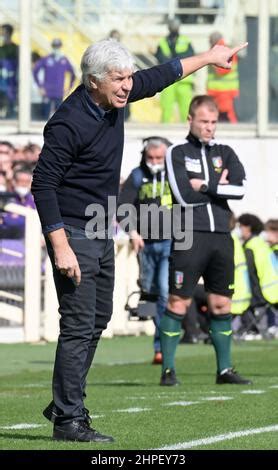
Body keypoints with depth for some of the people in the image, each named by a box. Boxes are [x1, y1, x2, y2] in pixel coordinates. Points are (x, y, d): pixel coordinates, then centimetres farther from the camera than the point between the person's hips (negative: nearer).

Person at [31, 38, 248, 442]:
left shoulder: (115, 99, 1)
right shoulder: (69, 123, -23)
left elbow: (158, 77, 20)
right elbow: (42, 184, -22)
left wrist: (208, 57, 30)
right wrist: (60, 246, -27)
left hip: (102, 232, 10)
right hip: (73, 234, -10)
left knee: (99, 319, 17)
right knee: (80, 326, -10)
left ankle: (64, 403, 27)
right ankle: (68, 421, -5)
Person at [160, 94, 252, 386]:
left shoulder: (225, 153, 16)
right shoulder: (177, 154, 3)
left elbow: (240, 189, -2)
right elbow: (184, 195, -10)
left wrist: (205, 186, -7)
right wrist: (219, 187, -1)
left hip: (221, 237, 4)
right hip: (189, 237, -4)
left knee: (222, 305, 8)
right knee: (178, 304, -6)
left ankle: (224, 369, 15)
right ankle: (168, 370, -1)